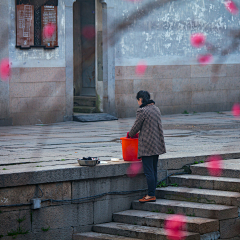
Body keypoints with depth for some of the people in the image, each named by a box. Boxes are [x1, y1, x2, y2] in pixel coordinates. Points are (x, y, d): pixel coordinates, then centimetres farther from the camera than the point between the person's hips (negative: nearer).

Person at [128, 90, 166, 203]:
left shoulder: (142, 111, -14)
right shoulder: (156, 109, 12)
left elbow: (136, 127, -7)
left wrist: (130, 135, 13)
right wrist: (140, 133, 23)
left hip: (147, 145, -9)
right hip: (157, 145, 9)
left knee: (149, 171, -5)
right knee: (154, 170, 12)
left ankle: (151, 195, -4)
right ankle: (152, 193, 17)